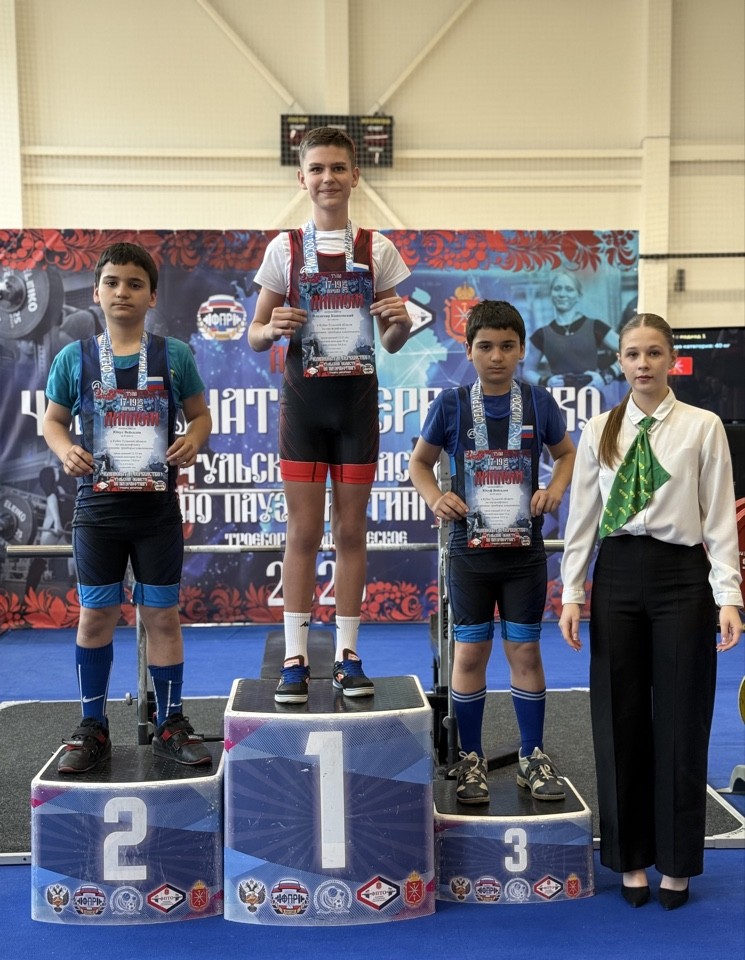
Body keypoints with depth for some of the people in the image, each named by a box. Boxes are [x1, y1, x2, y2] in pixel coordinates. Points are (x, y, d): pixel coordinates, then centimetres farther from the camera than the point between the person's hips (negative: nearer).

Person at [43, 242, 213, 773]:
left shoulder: (173, 355, -3)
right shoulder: (74, 358, 0)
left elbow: (200, 414, 5)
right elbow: (53, 419, 8)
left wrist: (193, 441, -16)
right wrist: (65, 450, -13)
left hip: (158, 507, -1)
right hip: (98, 506, 1)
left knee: (162, 614, 6)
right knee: (96, 614, 8)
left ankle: (171, 725, 20)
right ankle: (93, 728, 23)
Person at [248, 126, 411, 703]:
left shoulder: (377, 249, 5)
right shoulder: (285, 249, 5)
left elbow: (391, 343, 7)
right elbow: (255, 335, 6)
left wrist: (401, 322, -15)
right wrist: (273, 329, -16)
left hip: (357, 395, 1)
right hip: (303, 396, 0)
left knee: (351, 528, 6)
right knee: (303, 530, 2)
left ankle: (348, 655, 16)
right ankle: (296, 659, 11)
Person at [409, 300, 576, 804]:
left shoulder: (538, 402, -2)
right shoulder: (452, 404, -4)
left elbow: (567, 454, 13)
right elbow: (419, 463, 6)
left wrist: (556, 489, -7)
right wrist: (436, 498, -13)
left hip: (525, 551, 1)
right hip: (470, 550, 0)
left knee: (525, 651, 8)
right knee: (470, 652, 7)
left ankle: (533, 757, 24)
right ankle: (471, 759, 22)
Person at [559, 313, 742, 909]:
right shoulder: (599, 431, 6)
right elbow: (582, 518, 5)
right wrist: (571, 594, 0)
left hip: (681, 575, -2)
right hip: (616, 575, 2)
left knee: (681, 721, 7)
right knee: (620, 719, 9)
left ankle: (676, 863, 24)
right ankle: (631, 857, 26)